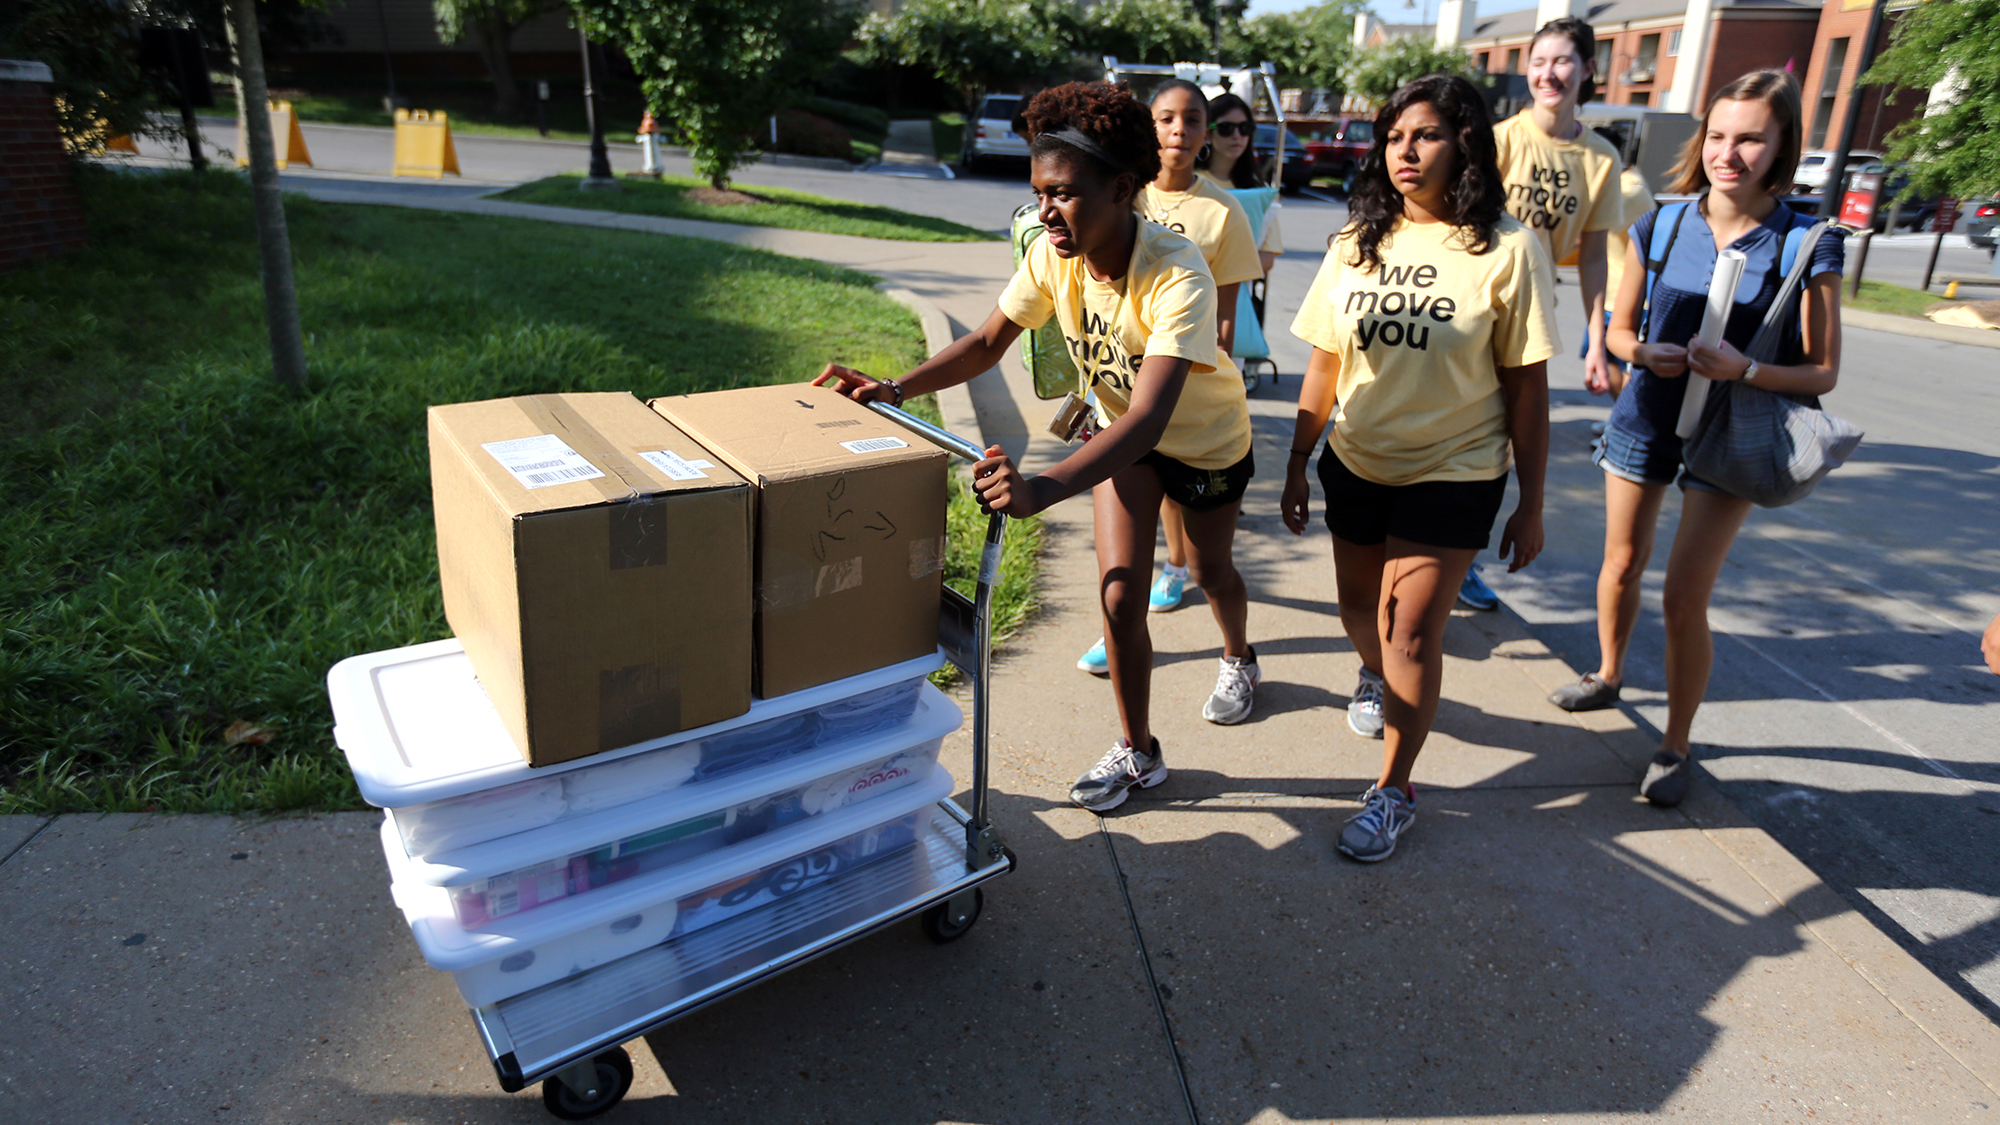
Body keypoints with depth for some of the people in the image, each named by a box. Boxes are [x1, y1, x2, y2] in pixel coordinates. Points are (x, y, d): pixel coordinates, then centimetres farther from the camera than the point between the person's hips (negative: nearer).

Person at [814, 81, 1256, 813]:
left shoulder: (1177, 278, -41)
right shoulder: (1053, 255, -25)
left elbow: (1149, 417, -51)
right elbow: (987, 344, -15)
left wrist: (1043, 490, -66)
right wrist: (895, 389, -33)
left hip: (1206, 437, -3)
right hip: (1122, 430, 3)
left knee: (1209, 569, 20)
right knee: (1120, 593, -4)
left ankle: (1239, 656, 57)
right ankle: (1138, 752, 16)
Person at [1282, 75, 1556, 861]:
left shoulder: (1505, 250, -11)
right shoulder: (1358, 241, 1)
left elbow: (1527, 386, -8)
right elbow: (1325, 361, 5)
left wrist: (1531, 504, -6)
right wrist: (1298, 462, 6)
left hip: (1454, 473, -4)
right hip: (1357, 463, 4)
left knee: (1413, 630, -5)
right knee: (1359, 607, 19)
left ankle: (1394, 791, 12)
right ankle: (1377, 678, 54)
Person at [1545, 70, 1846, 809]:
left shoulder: (1804, 247, -11)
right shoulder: (1662, 225, -3)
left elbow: (1822, 373, -8)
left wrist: (1743, 368, -26)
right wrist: (1646, 352, -16)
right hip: (1646, 418, 3)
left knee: (1685, 598, -6)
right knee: (1622, 564, 17)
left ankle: (1675, 746, 12)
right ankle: (1608, 676, 43)